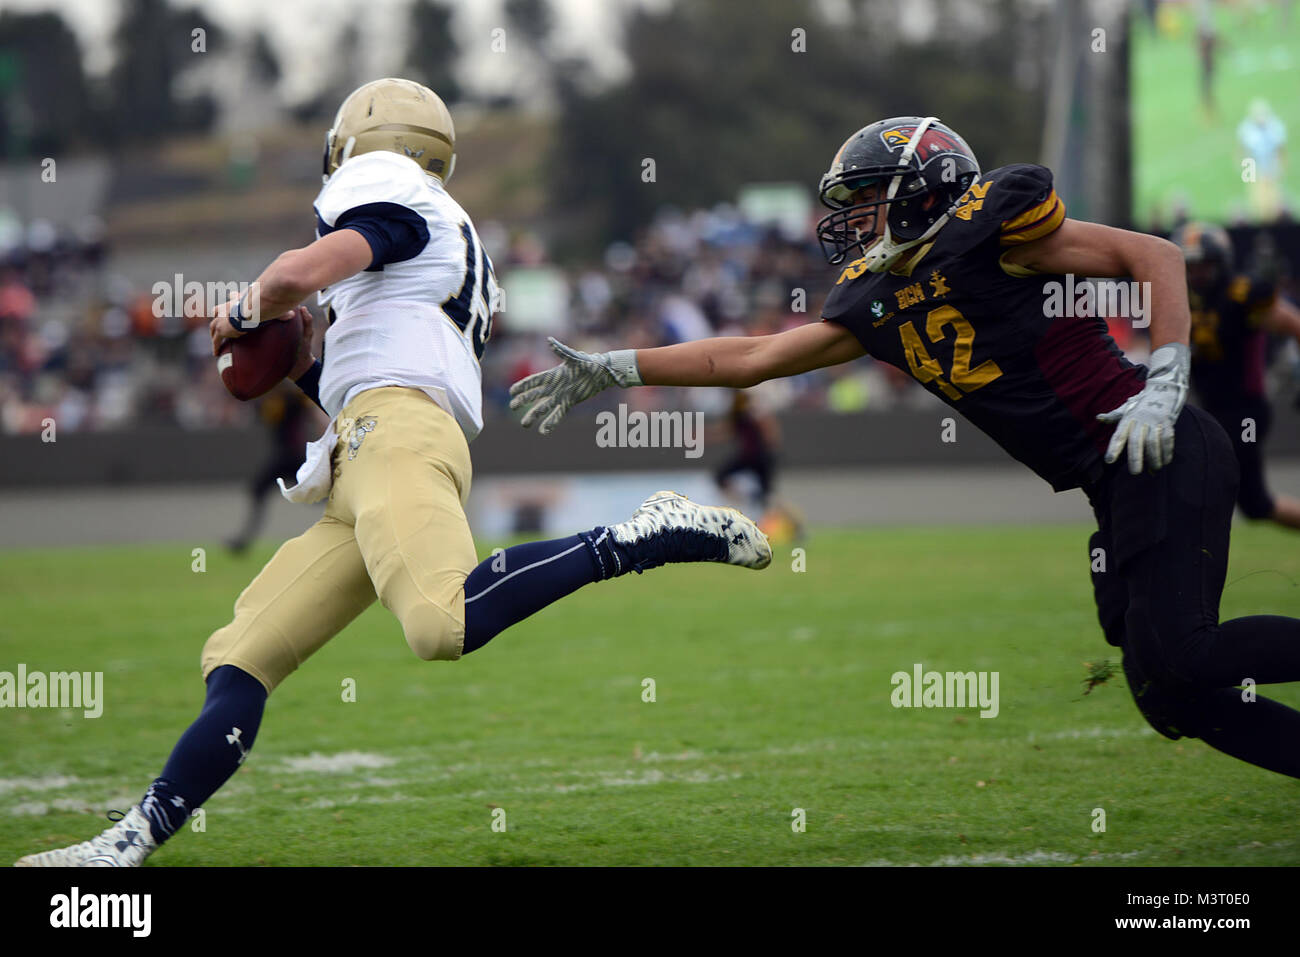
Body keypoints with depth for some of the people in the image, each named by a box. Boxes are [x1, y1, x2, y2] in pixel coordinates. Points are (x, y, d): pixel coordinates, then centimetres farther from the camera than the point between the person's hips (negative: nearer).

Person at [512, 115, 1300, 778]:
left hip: (1166, 459, -8)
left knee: (1177, 657, -20)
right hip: (1116, 484, 8)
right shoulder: (880, 304, 14)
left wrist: (1163, 385, -19)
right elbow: (751, 359, 18)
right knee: (1167, 695, 1)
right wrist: (607, 372, 16)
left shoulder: (981, 231, -10)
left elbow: (1155, 256, -10)